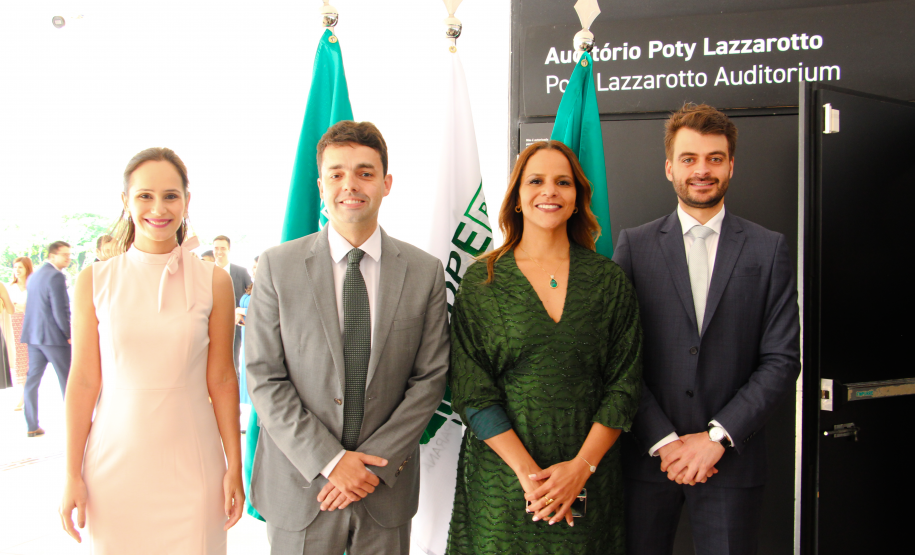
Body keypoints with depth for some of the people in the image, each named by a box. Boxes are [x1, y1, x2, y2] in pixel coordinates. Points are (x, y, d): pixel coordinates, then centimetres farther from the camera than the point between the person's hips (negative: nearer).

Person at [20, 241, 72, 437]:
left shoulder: (34, 276, 14)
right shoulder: (56, 277, -14)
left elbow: (32, 307, 18)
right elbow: (60, 311, -18)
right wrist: (69, 335, -8)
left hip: (33, 335, 8)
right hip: (54, 336, -8)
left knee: (32, 379, 9)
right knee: (67, 380, 0)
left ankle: (32, 426, 12)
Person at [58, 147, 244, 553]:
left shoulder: (213, 283, -1)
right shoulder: (94, 282, 0)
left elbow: (221, 380, 1)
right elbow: (84, 381, 1)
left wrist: (234, 469, 1)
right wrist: (73, 475, 1)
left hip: (190, 463, 0)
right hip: (114, 459, 1)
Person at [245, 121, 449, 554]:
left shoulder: (425, 271, 0)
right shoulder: (278, 266, -3)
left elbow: (430, 379, -2)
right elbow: (264, 379, -6)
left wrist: (374, 463, -10)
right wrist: (329, 461, -13)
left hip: (386, 488, 1)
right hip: (298, 485, 0)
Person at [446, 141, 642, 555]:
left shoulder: (609, 282, 3)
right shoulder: (481, 283, -1)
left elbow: (624, 385, 0)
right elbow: (472, 393, -5)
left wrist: (581, 467, -10)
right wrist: (527, 471, -13)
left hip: (589, 480, 1)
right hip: (502, 480, -1)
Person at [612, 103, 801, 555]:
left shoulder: (768, 250, 4)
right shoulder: (634, 245, 3)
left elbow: (782, 359, -1)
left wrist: (718, 437, -10)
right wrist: (663, 441, -10)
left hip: (731, 458, 0)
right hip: (647, 457, 0)